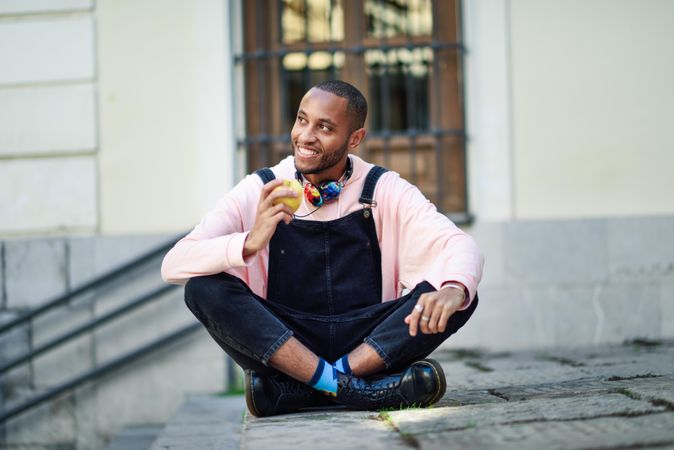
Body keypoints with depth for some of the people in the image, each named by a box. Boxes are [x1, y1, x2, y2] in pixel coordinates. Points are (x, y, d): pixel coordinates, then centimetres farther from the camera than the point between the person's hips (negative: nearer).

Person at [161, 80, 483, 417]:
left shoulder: (384, 190, 1)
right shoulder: (259, 193, -2)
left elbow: (460, 246, -10)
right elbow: (173, 266, -12)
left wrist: (453, 290, -34)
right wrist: (251, 243, -31)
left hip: (371, 345, 1)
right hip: (279, 343, 0)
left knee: (458, 296, -22)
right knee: (204, 287, -24)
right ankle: (348, 387, -31)